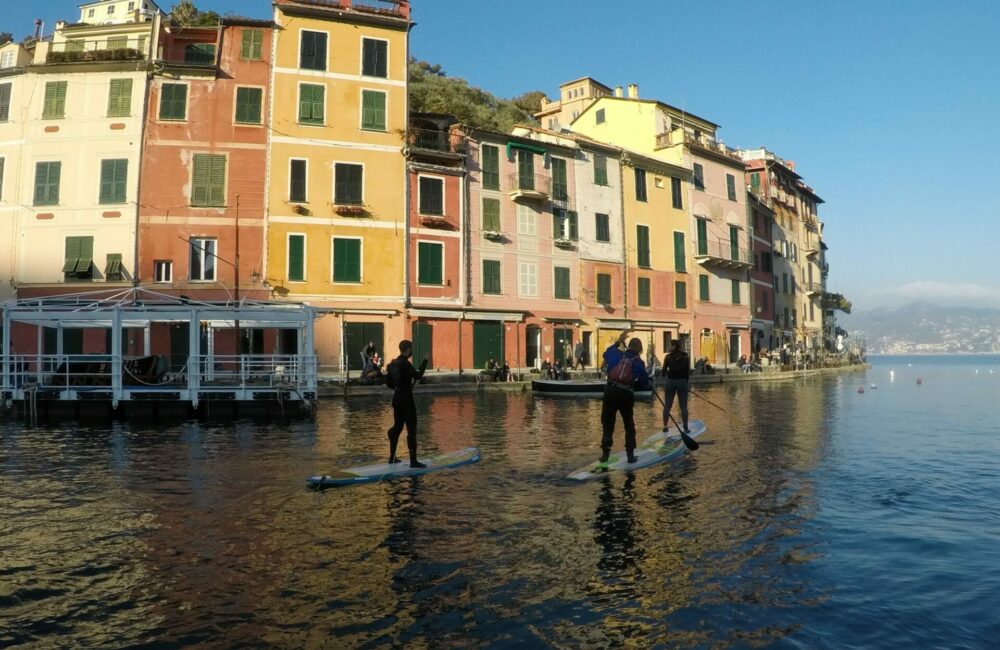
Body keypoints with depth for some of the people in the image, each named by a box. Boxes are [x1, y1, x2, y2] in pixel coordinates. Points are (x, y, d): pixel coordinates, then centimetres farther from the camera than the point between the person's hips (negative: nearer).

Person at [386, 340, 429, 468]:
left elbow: (389, 382, 14)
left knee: (397, 426, 18)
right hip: (406, 399, -9)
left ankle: (392, 457, 24)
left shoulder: (393, 363, 9)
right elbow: (418, 375, -25)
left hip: (397, 398, 9)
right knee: (411, 430, -3)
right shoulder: (405, 363, -17)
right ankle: (413, 461, -2)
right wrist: (425, 361, -17)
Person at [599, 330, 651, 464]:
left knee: (607, 423, 11)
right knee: (629, 425, 14)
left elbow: (606, 353, 33)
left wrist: (618, 342, 39)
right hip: (626, 394, -1)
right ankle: (630, 454, 12)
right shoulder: (639, 362, 2)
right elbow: (644, 384, 3)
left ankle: (605, 453, 7)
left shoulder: (617, 355, 8)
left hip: (610, 391, 2)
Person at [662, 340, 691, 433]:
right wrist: (686, 383, 14)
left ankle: (665, 426, 8)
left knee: (667, 406, 8)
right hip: (682, 381, 1)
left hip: (670, 381, 0)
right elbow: (688, 372, 3)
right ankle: (685, 428, 2)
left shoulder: (668, 357, -2)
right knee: (684, 406, 3)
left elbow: (664, 371, -1)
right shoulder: (686, 357, 2)